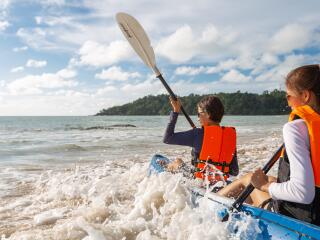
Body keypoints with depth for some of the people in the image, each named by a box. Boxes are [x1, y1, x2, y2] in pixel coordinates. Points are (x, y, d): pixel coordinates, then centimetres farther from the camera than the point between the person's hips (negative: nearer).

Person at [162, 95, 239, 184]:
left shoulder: (198, 134, -16)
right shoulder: (230, 135, -3)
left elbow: (167, 138, -10)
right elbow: (235, 172, 0)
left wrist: (176, 110, -4)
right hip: (220, 184, 5)